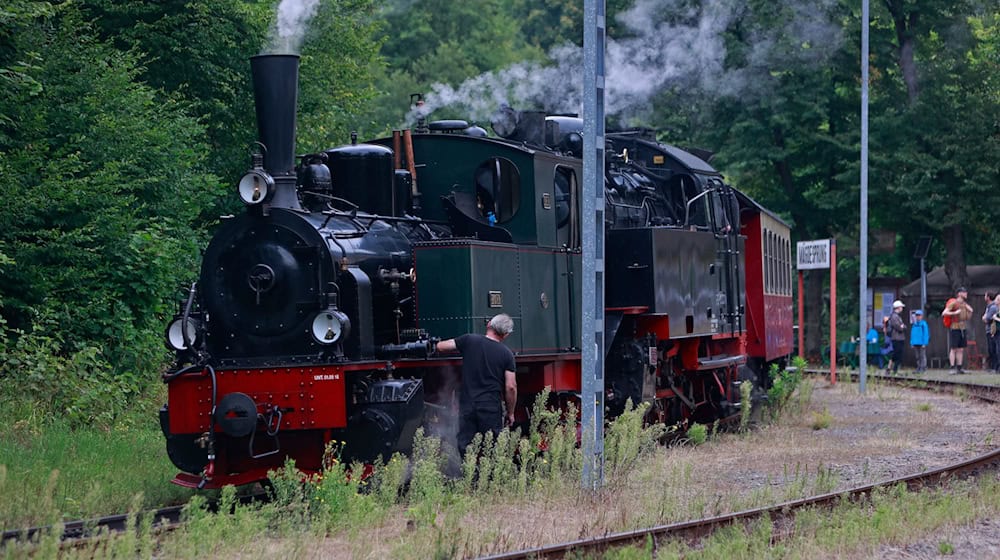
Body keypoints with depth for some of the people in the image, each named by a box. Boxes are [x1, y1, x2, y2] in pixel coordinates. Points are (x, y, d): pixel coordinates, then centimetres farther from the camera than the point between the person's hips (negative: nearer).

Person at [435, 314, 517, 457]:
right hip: (492, 407, -1)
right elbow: (510, 387, -3)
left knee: (465, 448, 5)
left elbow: (441, 346, 6)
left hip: (467, 406, 1)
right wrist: (510, 412, 8)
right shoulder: (506, 354, -1)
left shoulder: (469, 341, 0)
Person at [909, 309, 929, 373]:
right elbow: (912, 334, 16)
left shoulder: (923, 324, -6)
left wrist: (924, 343, -14)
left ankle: (923, 368, -1)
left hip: (921, 343, -6)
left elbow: (926, 334, -9)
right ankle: (918, 368, 16)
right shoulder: (914, 324, 12)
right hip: (915, 344, 6)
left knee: (922, 356, -3)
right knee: (918, 357, 11)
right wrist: (912, 343, 10)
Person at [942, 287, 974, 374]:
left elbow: (967, 318, 19)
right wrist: (954, 313, -24)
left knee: (961, 349, 6)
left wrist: (970, 311, 3)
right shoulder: (953, 303, -9)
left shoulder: (965, 304, 13)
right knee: (953, 349, -6)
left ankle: (959, 368, 8)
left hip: (962, 328, 7)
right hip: (954, 328, -7)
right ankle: (952, 368, -5)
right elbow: (944, 313, -17)